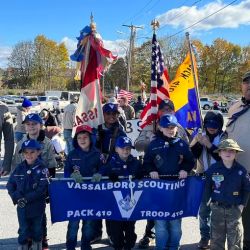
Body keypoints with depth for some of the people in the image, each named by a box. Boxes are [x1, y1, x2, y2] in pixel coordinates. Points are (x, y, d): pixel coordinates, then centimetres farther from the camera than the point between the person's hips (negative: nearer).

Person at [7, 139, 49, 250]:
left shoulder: (42, 168, -12)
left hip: (37, 206, -2)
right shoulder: (19, 168, -1)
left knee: (37, 228, 16)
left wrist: (27, 198, -21)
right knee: (23, 230, 12)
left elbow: (42, 188, -18)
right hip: (21, 206, 2)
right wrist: (16, 197, -12)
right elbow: (10, 184, 3)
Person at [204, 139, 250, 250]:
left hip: (235, 209, 0)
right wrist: (209, 200, -1)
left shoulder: (241, 170, -7)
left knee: (235, 241, 7)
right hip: (217, 208, 0)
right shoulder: (213, 169, -8)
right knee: (216, 239, 14)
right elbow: (207, 187, 3)